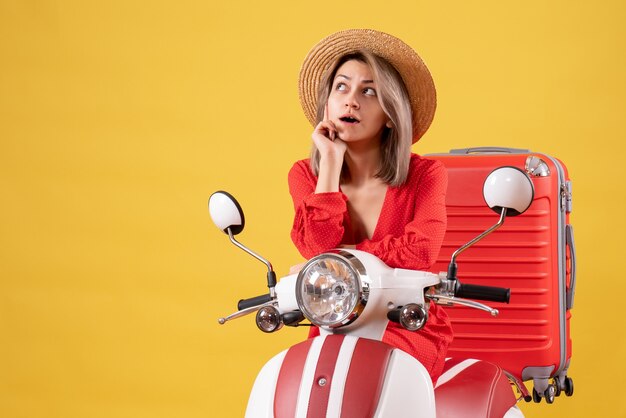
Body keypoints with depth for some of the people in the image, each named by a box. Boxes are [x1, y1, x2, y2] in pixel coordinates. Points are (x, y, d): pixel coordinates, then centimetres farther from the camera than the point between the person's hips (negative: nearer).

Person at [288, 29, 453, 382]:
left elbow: (420, 249, -22)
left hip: (409, 329, -2)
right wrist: (331, 162, -12)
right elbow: (318, 248, -14)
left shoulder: (425, 175, -3)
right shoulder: (304, 175, 5)